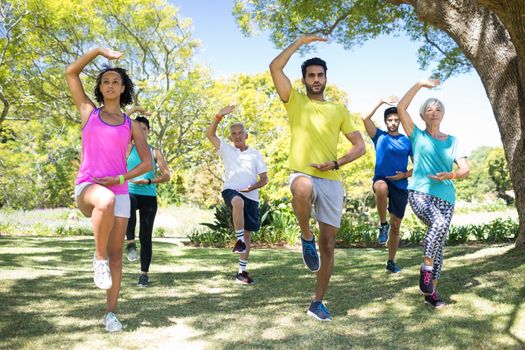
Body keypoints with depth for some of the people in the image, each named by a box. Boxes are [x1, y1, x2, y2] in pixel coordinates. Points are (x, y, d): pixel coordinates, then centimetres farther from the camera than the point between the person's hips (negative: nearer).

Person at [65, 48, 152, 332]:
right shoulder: (88, 112, 11)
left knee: (116, 252, 2)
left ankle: (111, 312, 12)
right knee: (106, 200, -39)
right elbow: (71, 72, 7)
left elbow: (147, 164, 7)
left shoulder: (132, 125, 12)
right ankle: (98, 256, -17)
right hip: (88, 187, -2)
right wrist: (99, 51, 2)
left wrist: (120, 179, -7)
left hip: (120, 191, 3)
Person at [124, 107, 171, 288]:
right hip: (130, 192, -1)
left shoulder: (155, 152, 10)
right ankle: (130, 243, -25)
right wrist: (132, 111, -4)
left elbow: (166, 175, 4)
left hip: (149, 196, 1)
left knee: (146, 236, 1)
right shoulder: (128, 148, 9)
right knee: (128, 205, -39)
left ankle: (144, 273, 10)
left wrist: (148, 181, -11)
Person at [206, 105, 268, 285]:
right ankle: (239, 240, -25)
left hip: (251, 196, 3)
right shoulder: (226, 150, 10)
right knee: (238, 202, -40)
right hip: (231, 191, -3)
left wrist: (253, 187, -13)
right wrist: (219, 116, -13)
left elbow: (264, 178, 8)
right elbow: (210, 134, -2)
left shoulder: (255, 154, 11)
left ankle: (242, 271, 18)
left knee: (248, 233, 7)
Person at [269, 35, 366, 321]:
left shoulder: (339, 110, 14)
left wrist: (336, 163, -7)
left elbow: (360, 145, 10)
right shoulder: (295, 101, 8)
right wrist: (300, 42, 0)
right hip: (303, 175, -3)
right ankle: (306, 239, -14)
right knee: (303, 189, -43)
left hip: (332, 181, 3)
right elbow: (275, 67, -6)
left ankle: (318, 302, 21)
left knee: (328, 245, 5)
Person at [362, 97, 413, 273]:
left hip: (401, 186, 2)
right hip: (382, 179, -2)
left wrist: (405, 175, -9)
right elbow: (366, 119, -7)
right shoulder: (379, 136, 7)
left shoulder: (408, 141, 8)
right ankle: (383, 224, -20)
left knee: (396, 225, 6)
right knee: (381, 187, -41)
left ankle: (391, 262, 22)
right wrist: (381, 101, -5)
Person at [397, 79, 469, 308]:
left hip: (445, 197, 3)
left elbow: (465, 170, 8)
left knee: (440, 244, 0)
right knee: (439, 222, -31)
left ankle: (432, 292, 11)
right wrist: (419, 85, 1)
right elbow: (401, 108, -1)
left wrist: (451, 175, -14)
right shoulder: (417, 136, 10)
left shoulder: (452, 141, 16)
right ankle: (426, 269, -14)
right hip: (419, 192, -3)